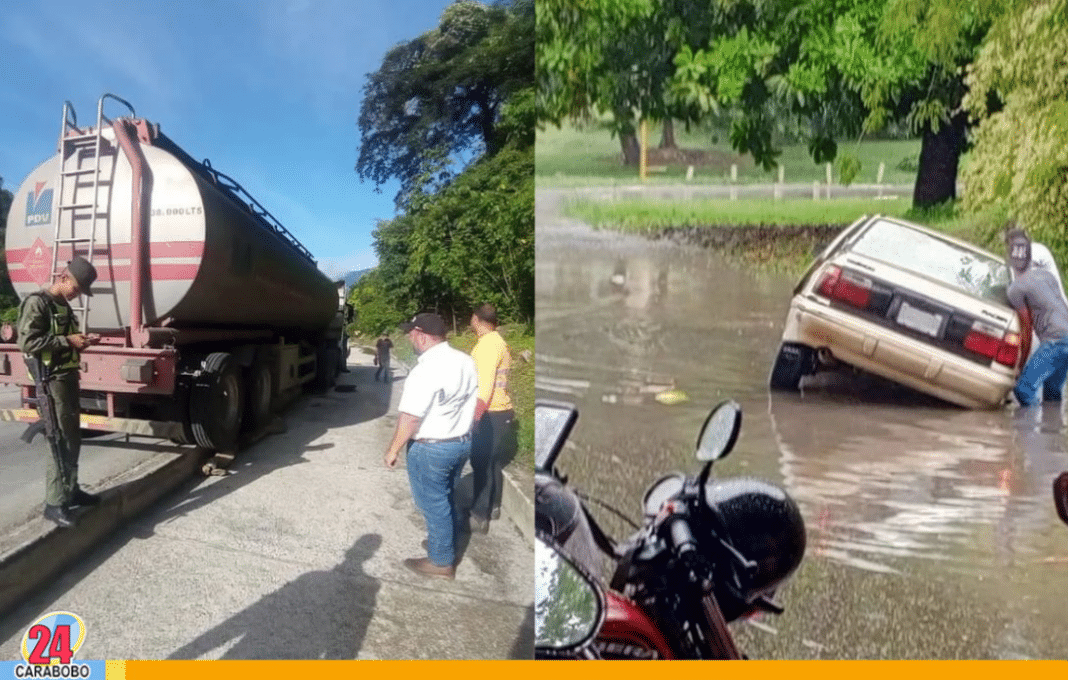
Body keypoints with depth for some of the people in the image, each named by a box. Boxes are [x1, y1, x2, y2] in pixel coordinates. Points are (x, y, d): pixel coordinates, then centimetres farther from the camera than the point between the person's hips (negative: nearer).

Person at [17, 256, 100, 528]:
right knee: (60, 442, -9)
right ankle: (54, 503, -4)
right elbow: (27, 342, -20)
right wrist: (67, 341, -20)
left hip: (69, 378, 9)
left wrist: (80, 341, 9)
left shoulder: (63, 306, 17)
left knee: (73, 439, 15)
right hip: (51, 382, -9)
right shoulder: (36, 303, -11)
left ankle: (71, 490, 27)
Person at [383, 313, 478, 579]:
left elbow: (410, 418, -23)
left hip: (430, 448, -8)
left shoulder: (426, 370, -24)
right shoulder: (466, 361, 2)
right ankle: (447, 546, 38)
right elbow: (472, 404, 11)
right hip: (462, 442, 8)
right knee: (446, 500, 23)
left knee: (434, 505, 7)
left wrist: (393, 450, -12)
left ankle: (442, 562, 20)